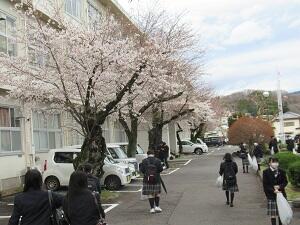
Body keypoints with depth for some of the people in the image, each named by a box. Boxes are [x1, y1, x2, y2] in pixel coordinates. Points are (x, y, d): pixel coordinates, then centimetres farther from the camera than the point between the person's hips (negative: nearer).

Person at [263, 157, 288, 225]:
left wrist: (279, 186, -13)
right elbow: (265, 185, -7)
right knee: (273, 214, 0)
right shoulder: (266, 172, -5)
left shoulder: (282, 172, 3)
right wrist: (273, 190, -19)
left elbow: (285, 182, 6)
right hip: (271, 195, -2)